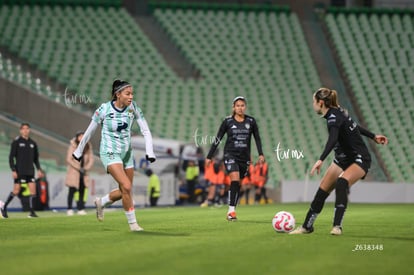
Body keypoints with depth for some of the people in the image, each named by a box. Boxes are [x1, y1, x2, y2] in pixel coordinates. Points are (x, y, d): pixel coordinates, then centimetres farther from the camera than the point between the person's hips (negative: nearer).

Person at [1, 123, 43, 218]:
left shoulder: (32, 143, 11)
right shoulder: (16, 142, -4)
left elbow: (36, 158, 20)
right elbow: (11, 157, -5)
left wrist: (39, 169, 10)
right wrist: (13, 170, -13)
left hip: (30, 171, 5)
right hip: (19, 172, -5)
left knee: (33, 191, -5)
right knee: (16, 191, -4)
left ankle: (32, 212, 0)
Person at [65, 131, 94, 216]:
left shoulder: (88, 146, 4)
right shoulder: (73, 146, -8)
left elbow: (91, 159, 7)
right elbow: (68, 159, -10)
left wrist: (86, 168, -9)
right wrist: (78, 168, -14)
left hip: (83, 173, 4)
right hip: (73, 172, -4)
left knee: (82, 190, 2)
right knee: (72, 190, -5)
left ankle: (80, 209, 8)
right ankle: (69, 209, -1)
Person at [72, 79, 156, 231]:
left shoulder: (133, 108, -7)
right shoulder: (104, 109, -15)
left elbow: (145, 131, -4)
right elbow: (89, 131, -3)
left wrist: (149, 151, -18)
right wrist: (79, 151, 7)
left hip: (126, 153, 5)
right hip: (110, 154, -5)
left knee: (125, 191, 11)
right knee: (126, 186, -21)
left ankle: (101, 202, 40)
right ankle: (132, 223, -6)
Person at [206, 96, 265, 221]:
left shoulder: (251, 121, 3)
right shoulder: (227, 121, -2)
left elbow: (257, 138, 13)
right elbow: (217, 139, 3)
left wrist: (261, 154, 2)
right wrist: (209, 156, 3)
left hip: (244, 157, 3)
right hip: (230, 154, -3)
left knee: (237, 184, 6)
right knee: (235, 179, -23)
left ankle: (231, 211, 16)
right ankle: (231, 210, -22)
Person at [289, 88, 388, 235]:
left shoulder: (333, 117, -24)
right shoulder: (337, 112, 5)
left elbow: (333, 139, -42)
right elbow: (354, 126, 18)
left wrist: (321, 160, -55)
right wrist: (373, 136, 28)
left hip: (359, 159, -10)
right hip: (343, 159, 10)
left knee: (342, 182, -36)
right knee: (322, 191, 2)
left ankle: (337, 226, -36)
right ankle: (307, 226, 11)